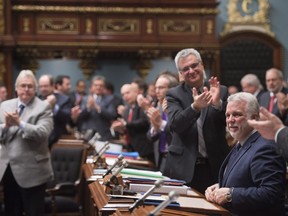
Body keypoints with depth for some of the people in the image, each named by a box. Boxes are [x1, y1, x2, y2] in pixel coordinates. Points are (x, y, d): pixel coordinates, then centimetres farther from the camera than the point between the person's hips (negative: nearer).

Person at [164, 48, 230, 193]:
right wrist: (195, 106, -31)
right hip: (183, 167, -1)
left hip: (215, 166, 1)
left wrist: (218, 103, -21)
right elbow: (175, 124, -14)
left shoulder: (221, 91, 5)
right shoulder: (174, 94, 2)